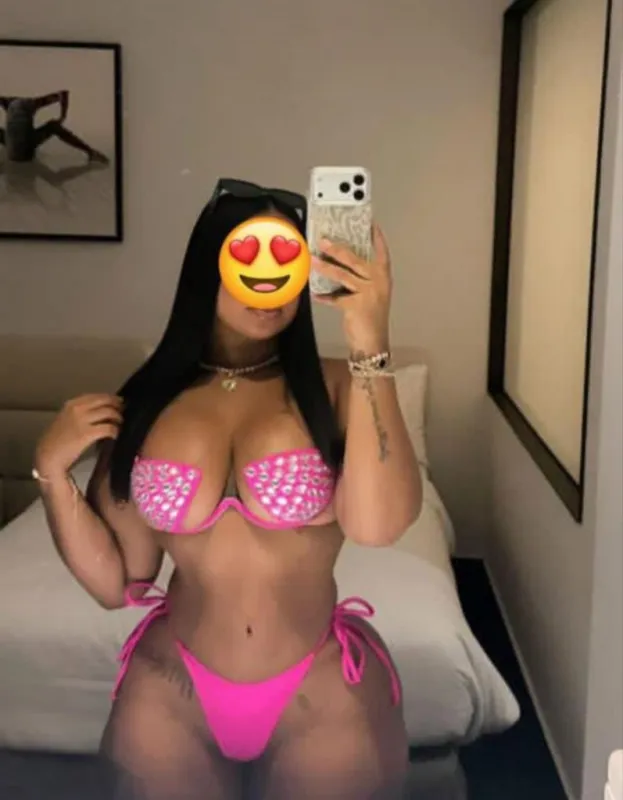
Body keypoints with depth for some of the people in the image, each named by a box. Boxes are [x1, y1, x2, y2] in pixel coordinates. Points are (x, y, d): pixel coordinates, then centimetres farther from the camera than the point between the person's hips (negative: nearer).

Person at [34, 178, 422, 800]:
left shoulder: (335, 388, -9)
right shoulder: (145, 403, -2)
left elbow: (378, 524, -28)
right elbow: (117, 583, 2)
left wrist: (371, 346, -30)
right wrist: (53, 471, -10)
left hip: (323, 694, -1)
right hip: (172, 693, 2)